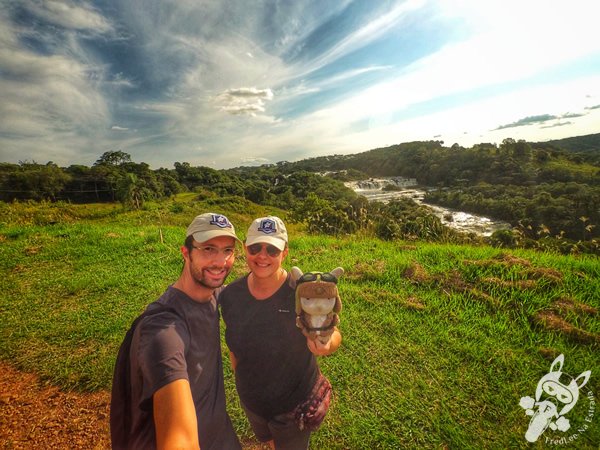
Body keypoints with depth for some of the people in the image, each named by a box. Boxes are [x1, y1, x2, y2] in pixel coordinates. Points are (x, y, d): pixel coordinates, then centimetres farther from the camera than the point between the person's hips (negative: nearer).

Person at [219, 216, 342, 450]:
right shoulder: (230, 295, -16)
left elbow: (334, 334, -21)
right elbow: (234, 344, 0)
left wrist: (326, 344, -43)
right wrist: (240, 379, 10)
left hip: (294, 403, -4)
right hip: (251, 402, 4)